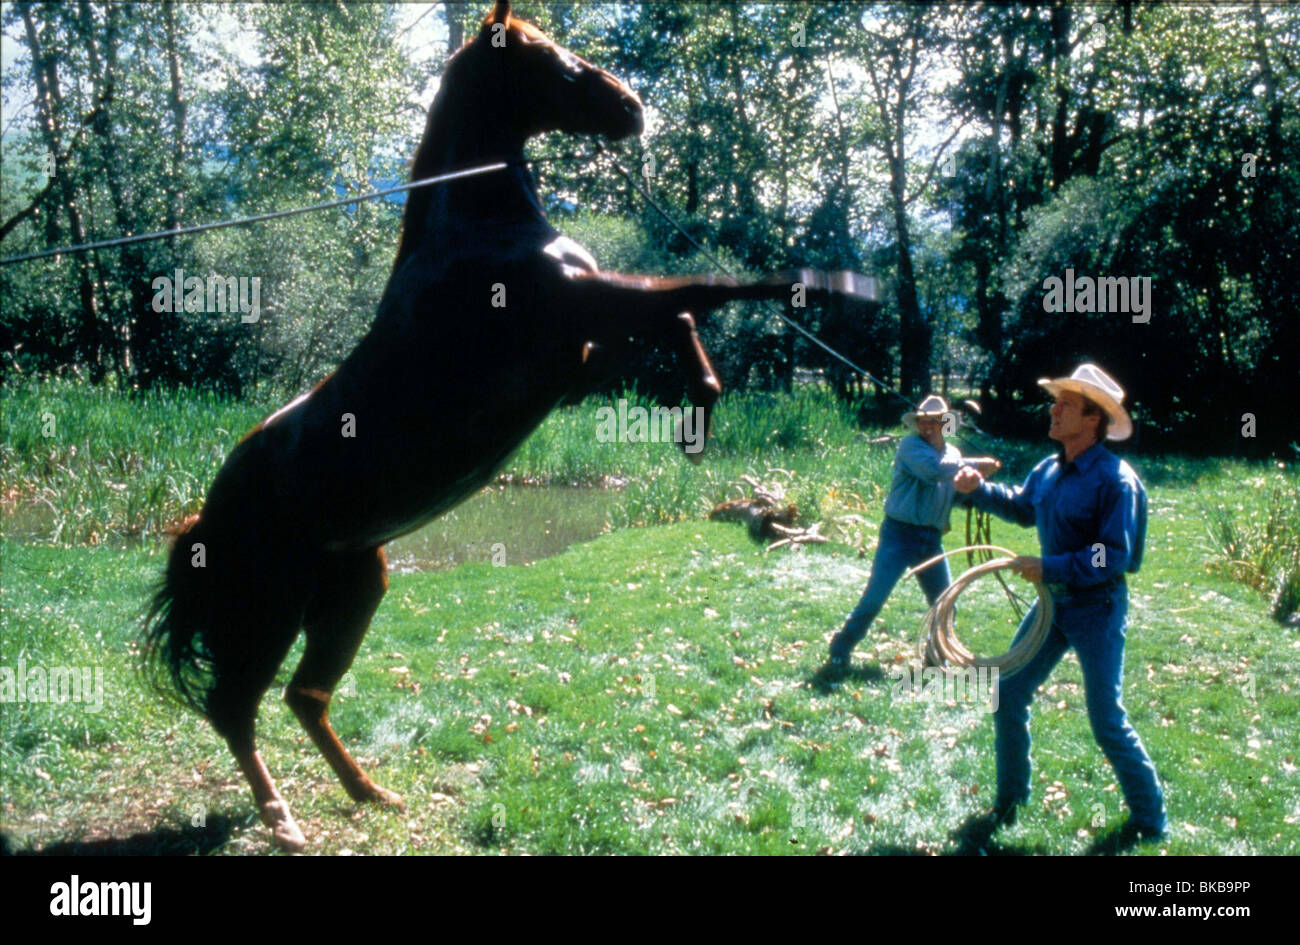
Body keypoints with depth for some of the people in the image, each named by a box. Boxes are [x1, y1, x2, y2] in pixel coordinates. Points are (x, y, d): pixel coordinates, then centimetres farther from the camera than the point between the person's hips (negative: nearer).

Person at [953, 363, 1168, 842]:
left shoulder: (1114, 480, -20)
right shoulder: (1050, 470, 2)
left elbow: (1115, 557, -24)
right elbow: (1022, 506, 23)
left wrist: (1048, 568, -25)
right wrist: (979, 489, 8)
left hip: (1097, 609, -8)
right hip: (1054, 600, 8)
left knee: (1107, 721, -1)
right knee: (1009, 694, 10)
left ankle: (1150, 820, 18)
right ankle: (1009, 800, 27)